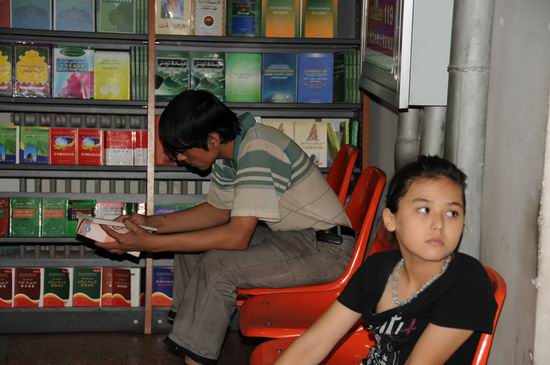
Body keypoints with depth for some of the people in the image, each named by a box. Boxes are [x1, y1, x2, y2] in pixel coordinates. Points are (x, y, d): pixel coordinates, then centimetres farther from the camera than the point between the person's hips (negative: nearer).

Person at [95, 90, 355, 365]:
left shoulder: (257, 152, -26)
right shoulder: (230, 149, 1)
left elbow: (237, 236, -30)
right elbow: (218, 210, 15)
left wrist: (152, 244, -27)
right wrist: (152, 223, 5)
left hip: (326, 247, -10)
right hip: (289, 235, 10)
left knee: (217, 266, -25)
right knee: (191, 244, 8)